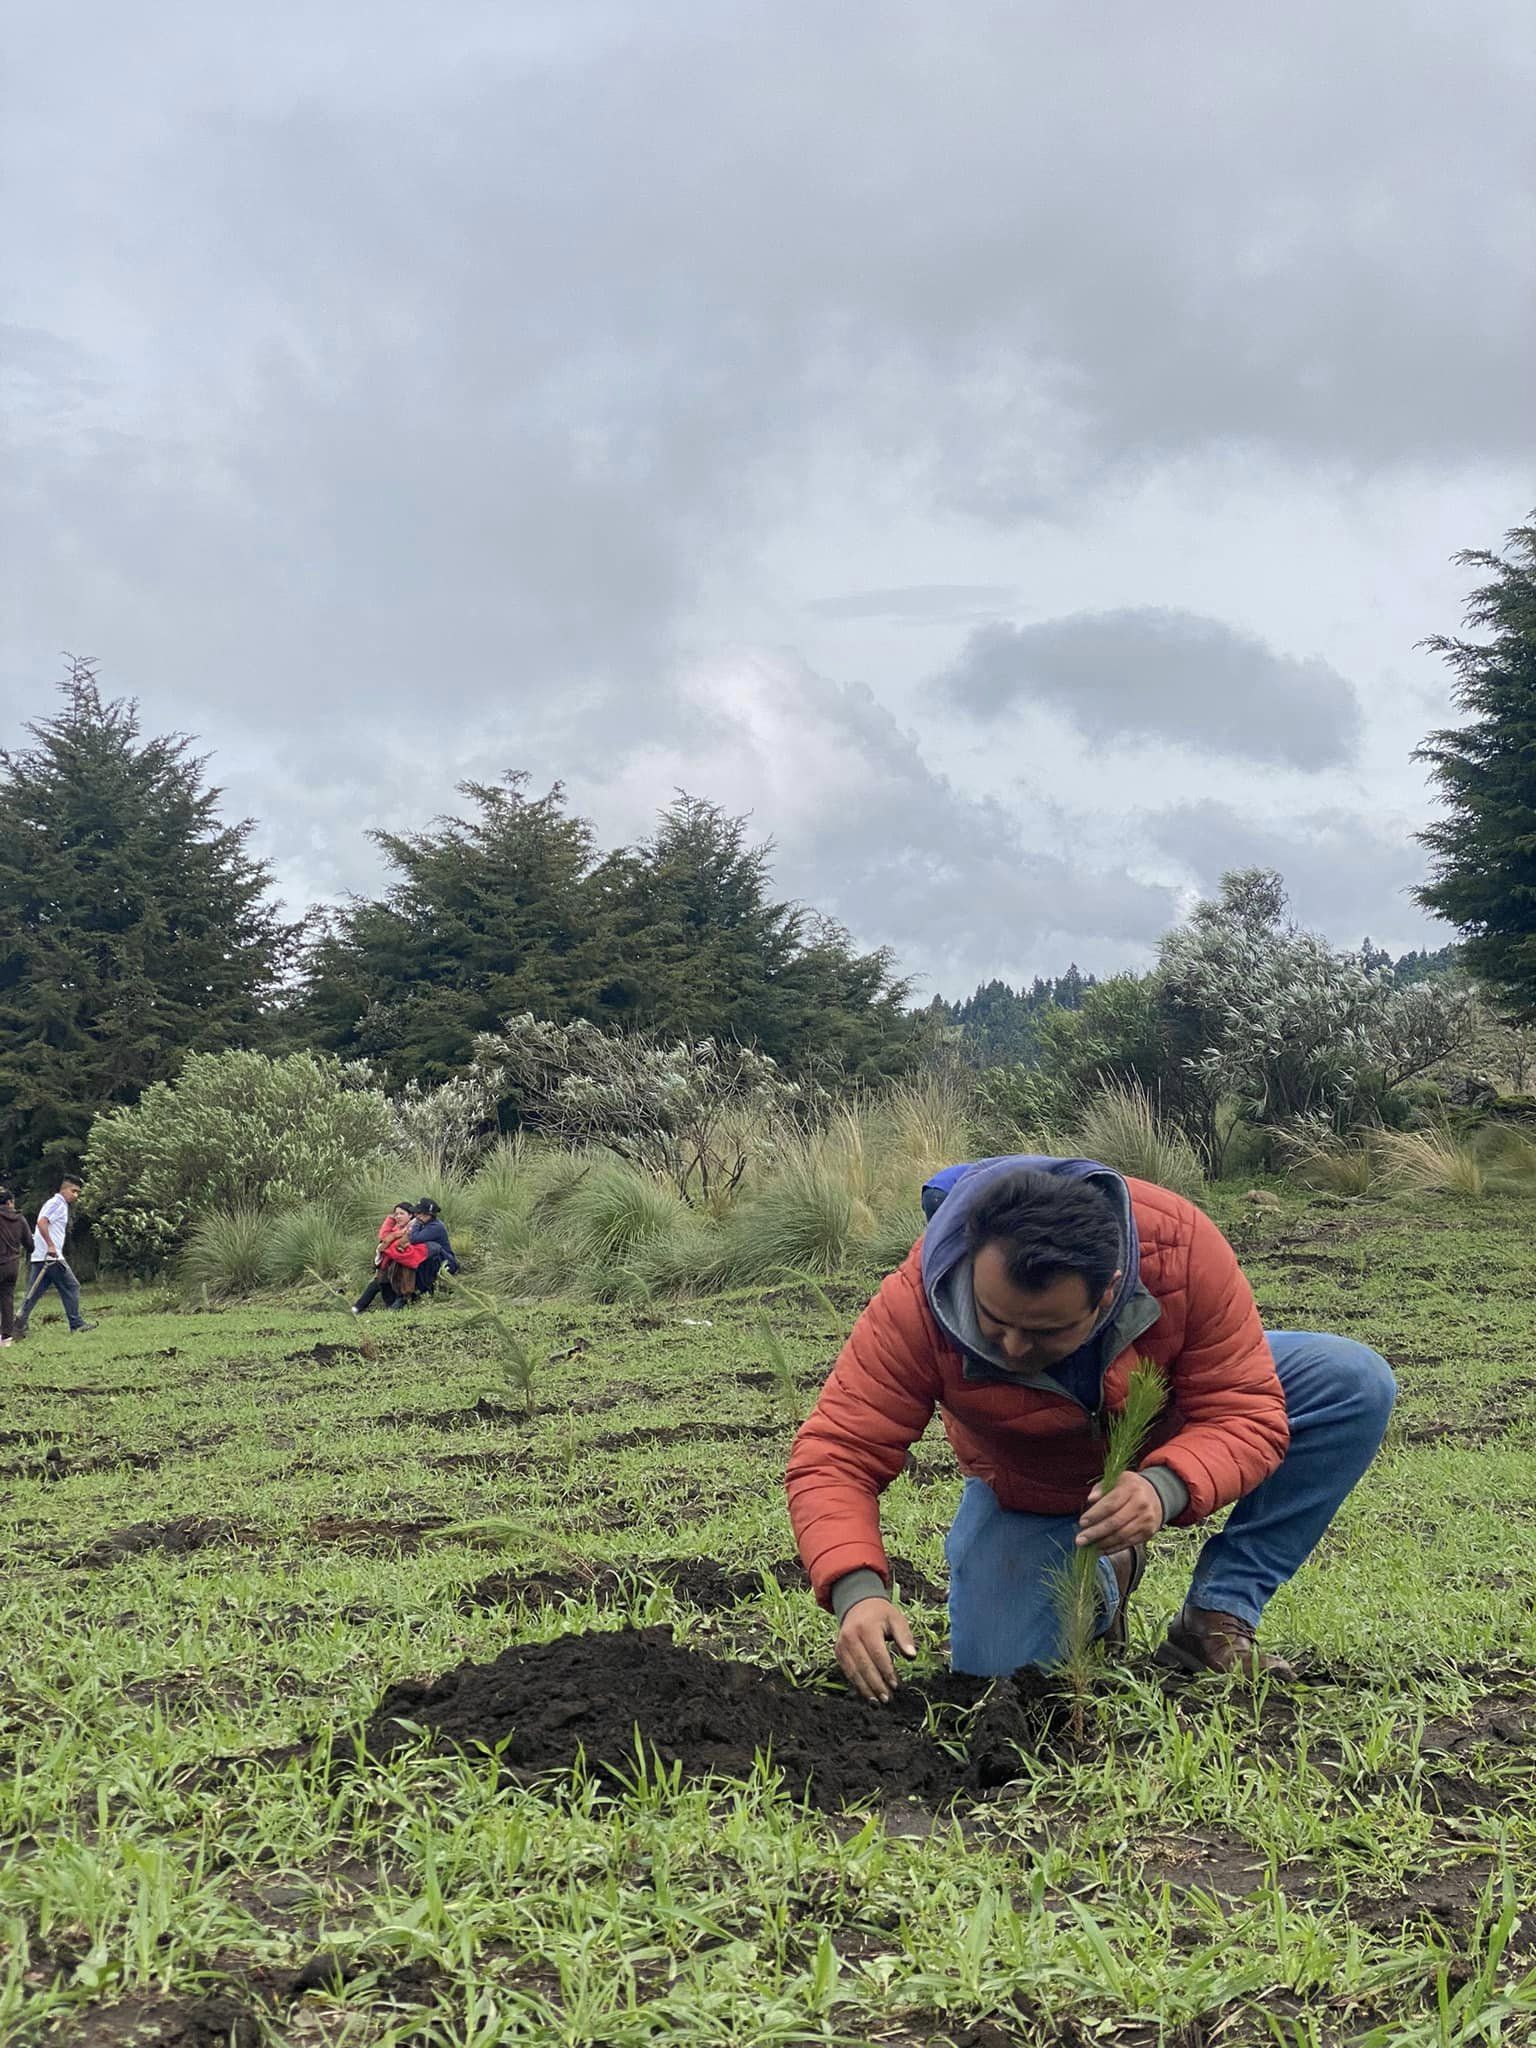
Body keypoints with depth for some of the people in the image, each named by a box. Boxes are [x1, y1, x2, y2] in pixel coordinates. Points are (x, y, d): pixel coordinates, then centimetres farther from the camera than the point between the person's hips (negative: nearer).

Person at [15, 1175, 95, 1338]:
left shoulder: (61, 1205, 23)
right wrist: (51, 1246, -26)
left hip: (40, 1257, 10)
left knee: (34, 1292, 5)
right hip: (51, 1257, -10)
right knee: (71, 1287, -1)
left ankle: (20, 1325, -1)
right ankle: (76, 1325, 2)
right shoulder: (57, 1203, -8)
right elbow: (42, 1222, -22)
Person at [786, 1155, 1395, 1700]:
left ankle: (1218, 1618, -10)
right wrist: (856, 1588, -51)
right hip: (1029, 1493, -1)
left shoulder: (1180, 1243, -37)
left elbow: (1247, 1413, -30)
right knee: (993, 1670, -19)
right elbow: (834, 1456, -34)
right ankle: (1103, 1580, 15)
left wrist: (1166, 1487, -50)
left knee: (1358, 1384, -22)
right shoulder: (915, 1304, -36)